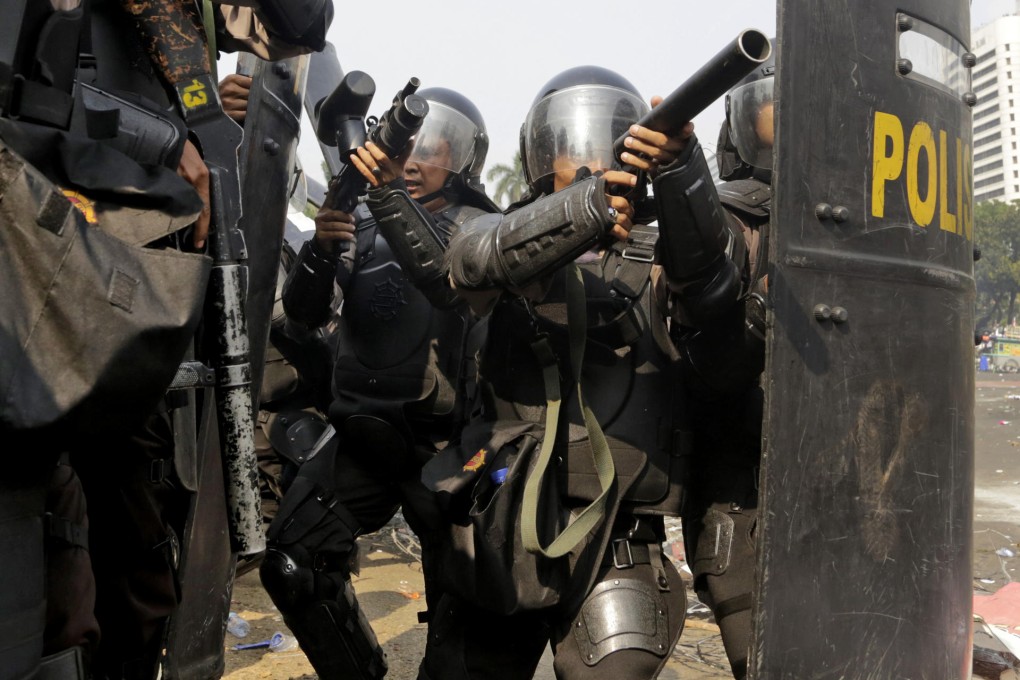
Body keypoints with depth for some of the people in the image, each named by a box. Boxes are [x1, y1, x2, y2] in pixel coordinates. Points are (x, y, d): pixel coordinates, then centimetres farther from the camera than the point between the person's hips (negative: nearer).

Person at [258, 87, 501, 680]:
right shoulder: (364, 223, 9)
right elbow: (305, 314, 5)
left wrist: (394, 200, -34)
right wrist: (321, 251, -14)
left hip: (441, 444, -3)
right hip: (364, 432, 4)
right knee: (291, 561, -5)